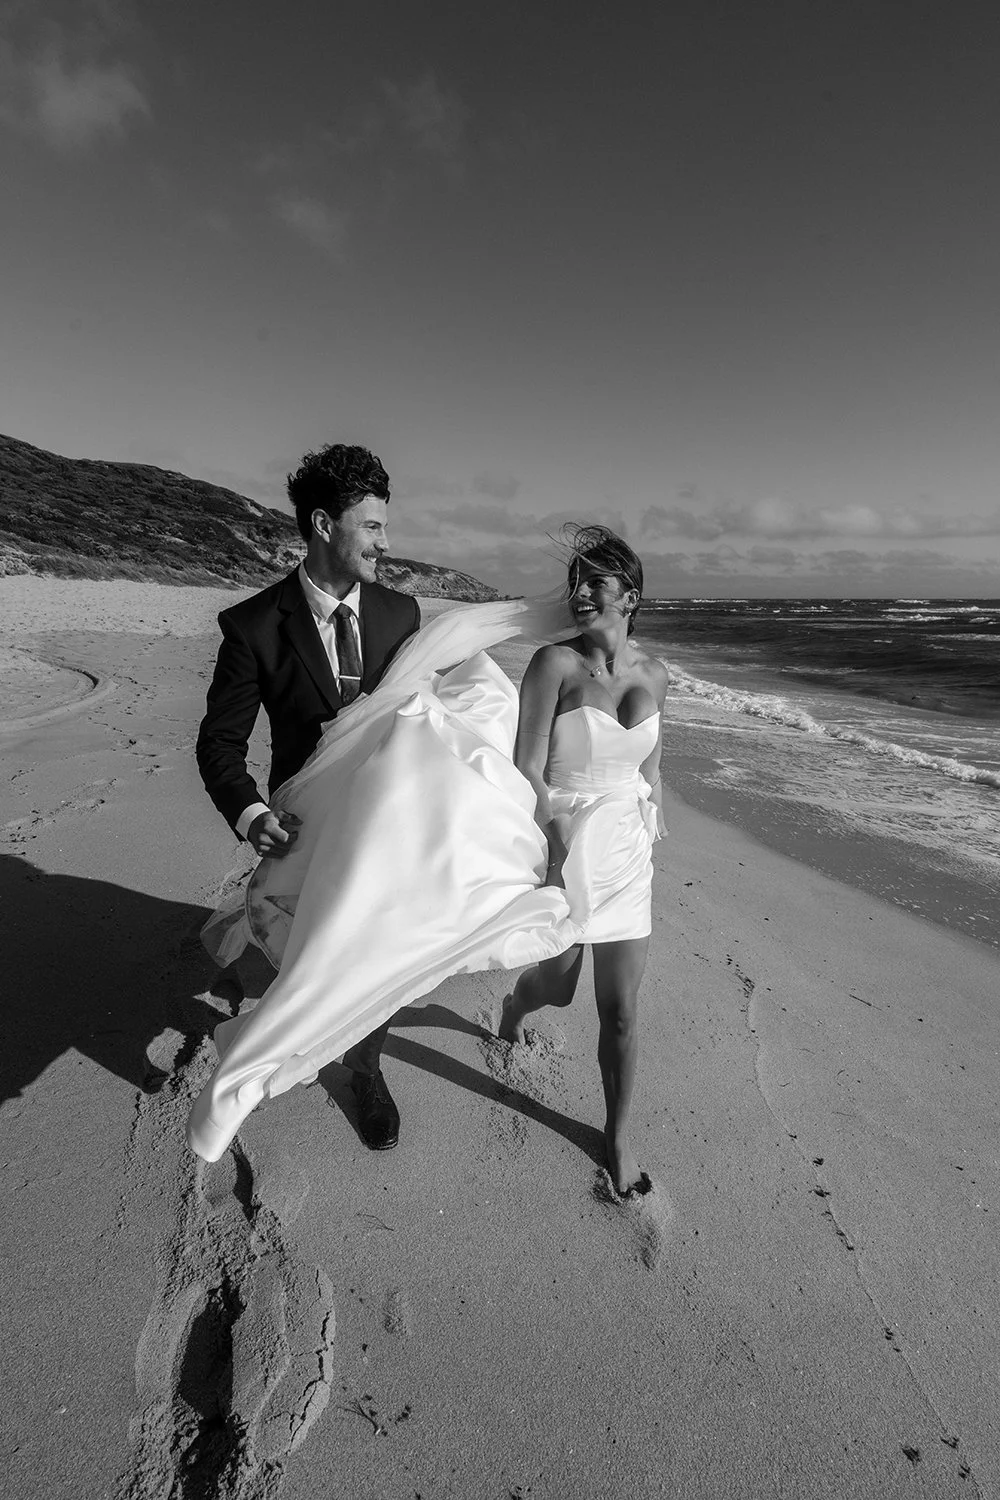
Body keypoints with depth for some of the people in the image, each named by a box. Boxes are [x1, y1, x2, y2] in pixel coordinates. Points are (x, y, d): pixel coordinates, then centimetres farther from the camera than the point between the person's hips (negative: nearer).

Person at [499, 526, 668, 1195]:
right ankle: (517, 1004, 55)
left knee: (621, 1010, 8)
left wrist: (656, 839, 14)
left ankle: (619, 1134, 32)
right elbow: (527, 772, -16)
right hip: (559, 844, -3)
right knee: (556, 984, 16)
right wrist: (560, 848, -22)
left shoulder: (654, 673, 1)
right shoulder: (554, 663, -14)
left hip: (626, 852, 3)